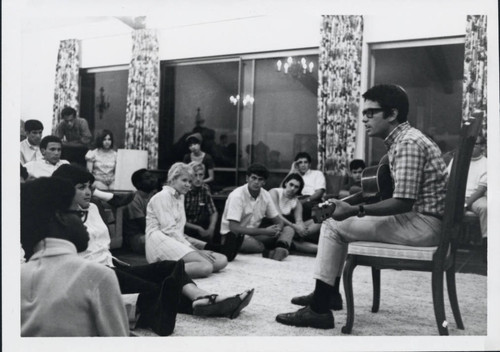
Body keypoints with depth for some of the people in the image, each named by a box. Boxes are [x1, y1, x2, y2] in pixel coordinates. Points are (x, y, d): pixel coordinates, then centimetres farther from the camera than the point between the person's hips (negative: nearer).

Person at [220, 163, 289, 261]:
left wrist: (277, 229, -21)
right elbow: (233, 228, -24)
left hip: (254, 233, 6)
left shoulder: (265, 195, 0)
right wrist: (264, 231, -26)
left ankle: (281, 248, -43)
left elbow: (279, 221, 6)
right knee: (253, 243, -40)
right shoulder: (237, 195, -18)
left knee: (288, 231, -16)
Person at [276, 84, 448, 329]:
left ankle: (319, 309, -9)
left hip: (424, 224, -10)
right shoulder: (402, 140, 14)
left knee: (334, 226, -14)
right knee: (334, 221, 15)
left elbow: (402, 202, -24)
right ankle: (328, 293, 21)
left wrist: (355, 210, -22)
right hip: (416, 218, 10)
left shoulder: (409, 143, -16)